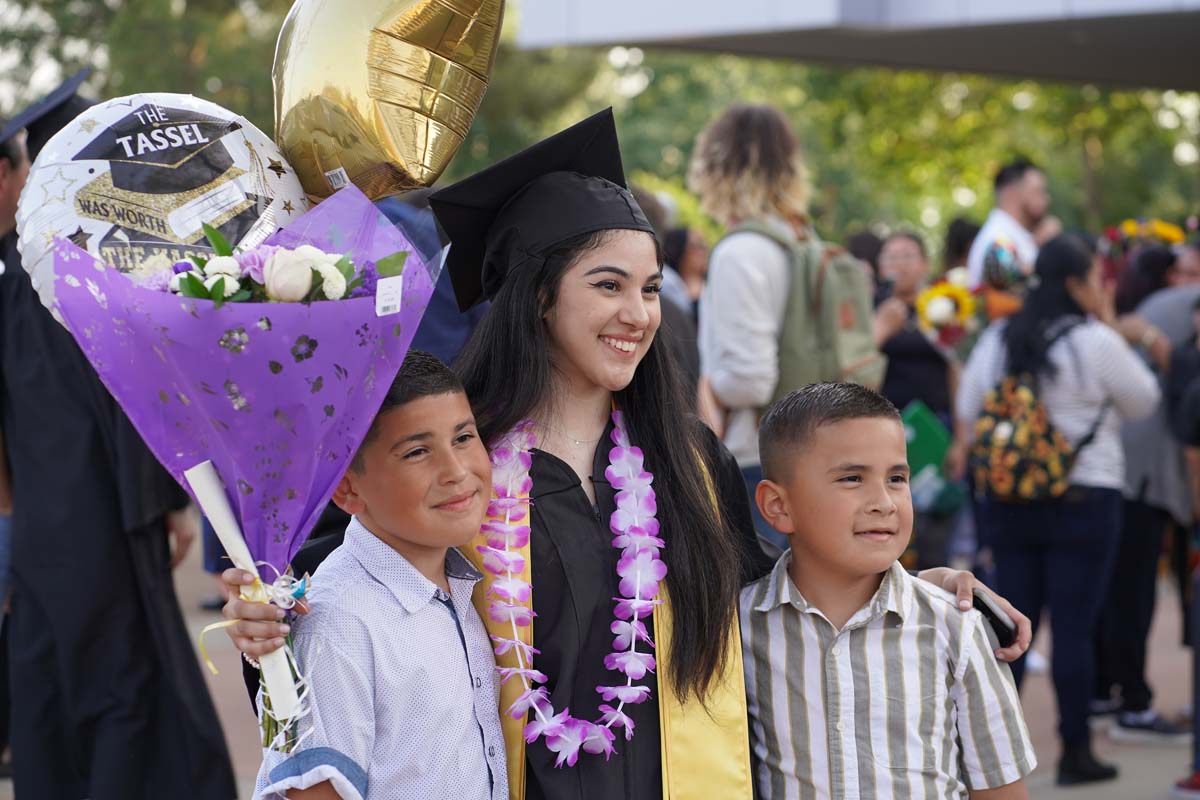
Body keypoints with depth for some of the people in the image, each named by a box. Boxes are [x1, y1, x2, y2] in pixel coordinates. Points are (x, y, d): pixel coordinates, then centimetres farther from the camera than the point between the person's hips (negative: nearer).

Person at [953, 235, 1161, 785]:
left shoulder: (996, 340, 6)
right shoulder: (1096, 341, -10)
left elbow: (967, 415, 10)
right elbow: (1144, 401, 2)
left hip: (1008, 502, 5)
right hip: (1084, 501, -5)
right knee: (1074, 626, 0)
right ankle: (1075, 753, 4)